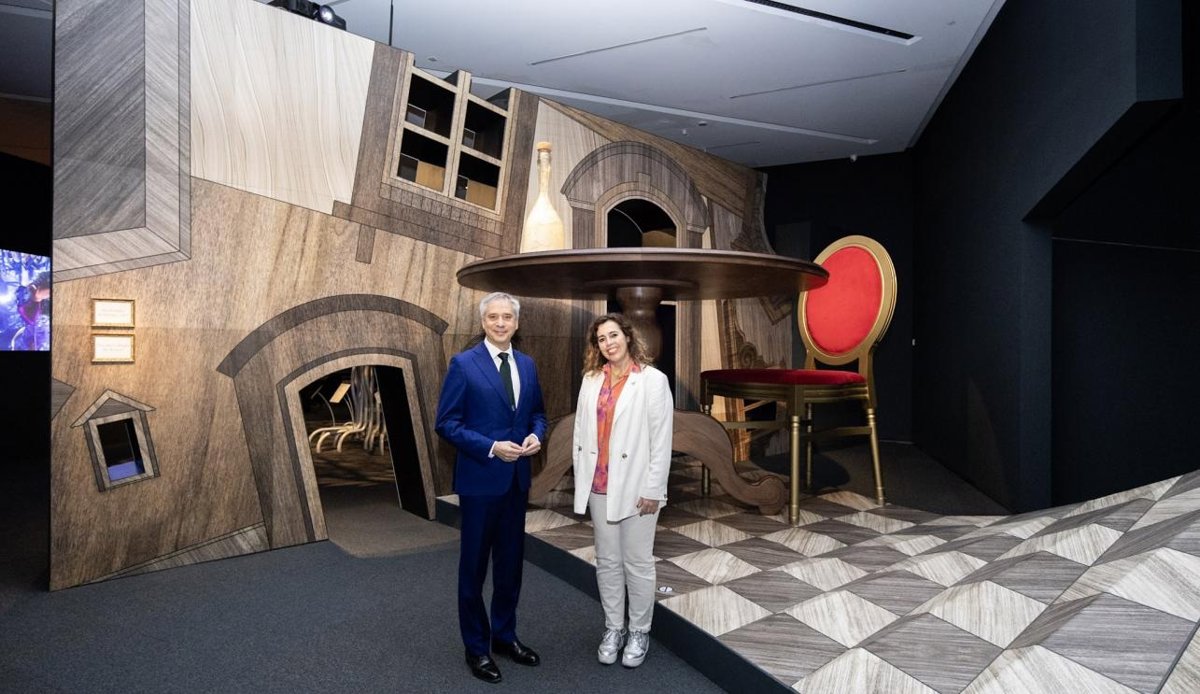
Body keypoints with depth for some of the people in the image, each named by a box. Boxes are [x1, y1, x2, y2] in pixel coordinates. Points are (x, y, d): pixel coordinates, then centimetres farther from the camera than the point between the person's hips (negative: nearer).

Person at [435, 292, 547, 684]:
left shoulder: (527, 364, 7)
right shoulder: (463, 364, -10)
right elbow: (446, 423, -12)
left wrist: (536, 436, -7)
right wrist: (491, 448, -20)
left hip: (517, 478, 5)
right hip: (479, 478, -5)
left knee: (511, 562, 17)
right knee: (474, 565, 9)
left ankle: (504, 635, 35)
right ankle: (476, 647, 27)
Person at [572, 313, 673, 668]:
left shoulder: (653, 379, -8)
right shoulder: (591, 379, 5)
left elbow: (662, 439, -9)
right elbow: (581, 430, 7)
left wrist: (653, 489, -11)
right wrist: (581, 480, 5)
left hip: (636, 485, -4)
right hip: (600, 486, 4)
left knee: (638, 562, 8)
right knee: (607, 561, 14)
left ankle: (639, 631, 26)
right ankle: (613, 628, 31)